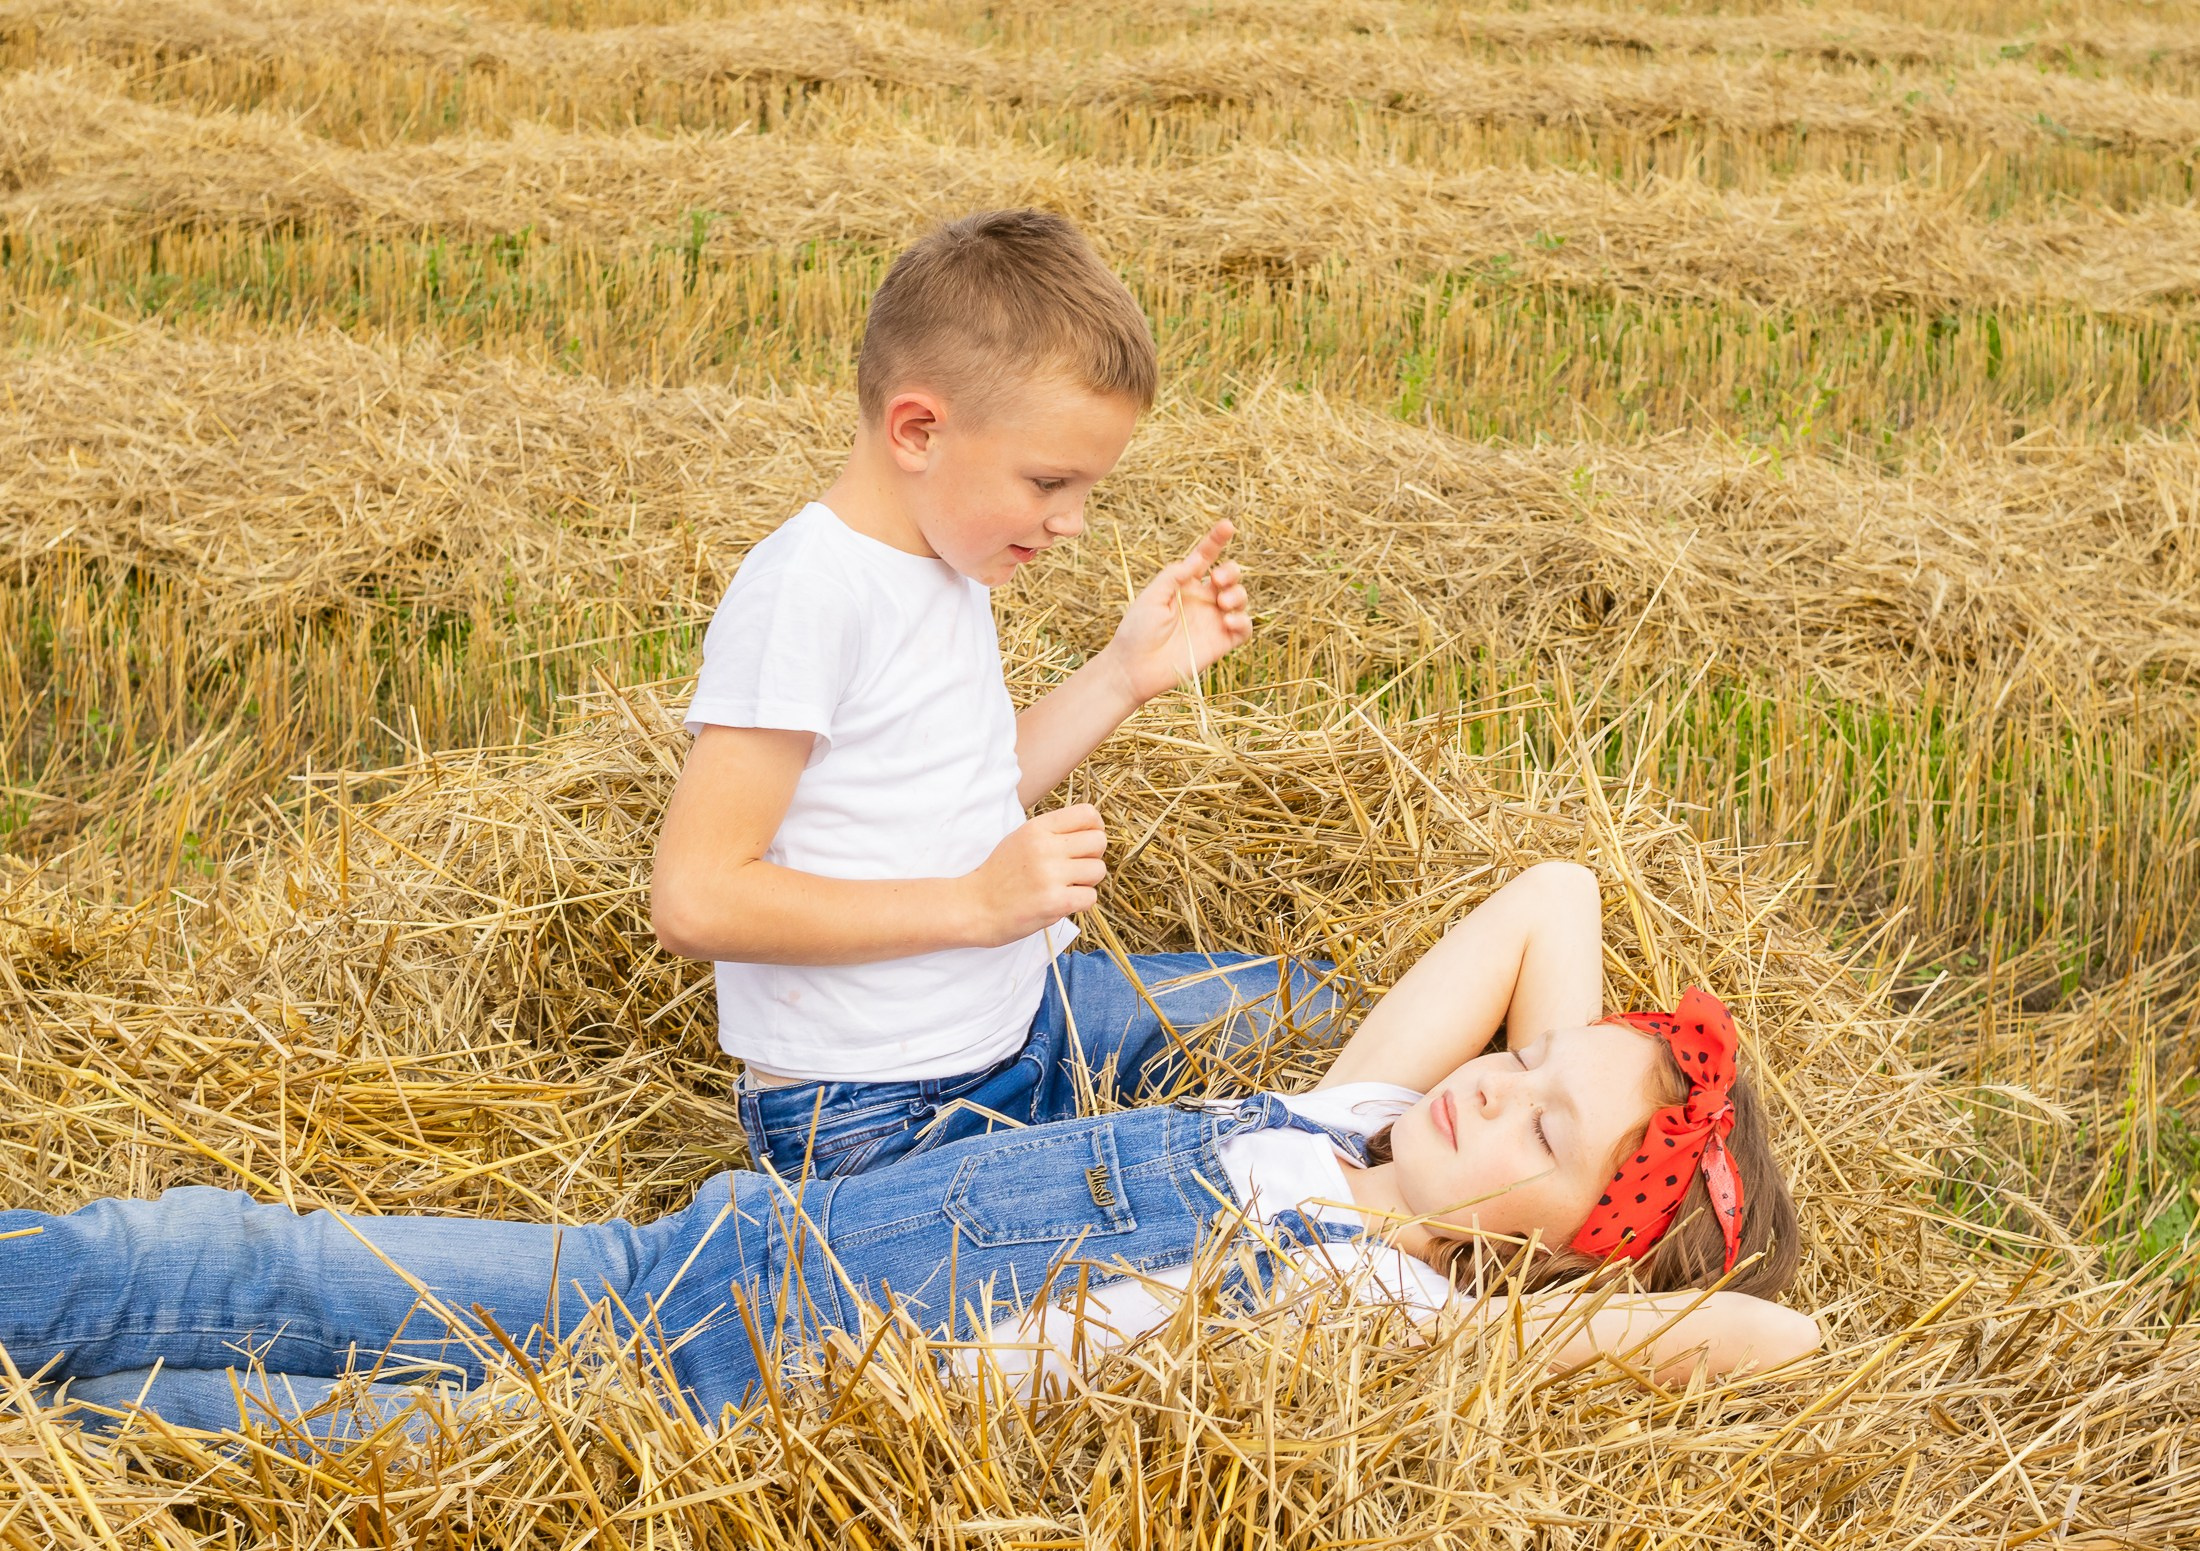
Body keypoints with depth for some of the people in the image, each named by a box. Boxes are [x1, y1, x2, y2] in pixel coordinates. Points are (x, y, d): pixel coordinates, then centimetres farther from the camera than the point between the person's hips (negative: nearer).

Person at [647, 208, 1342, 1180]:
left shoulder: (952, 560, 7)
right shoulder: (804, 594, -22)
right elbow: (694, 900, -26)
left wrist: (1127, 673, 8)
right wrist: (976, 903, -26)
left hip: (1025, 1017, 9)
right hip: (872, 1123, -9)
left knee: (1308, 1005, 20)